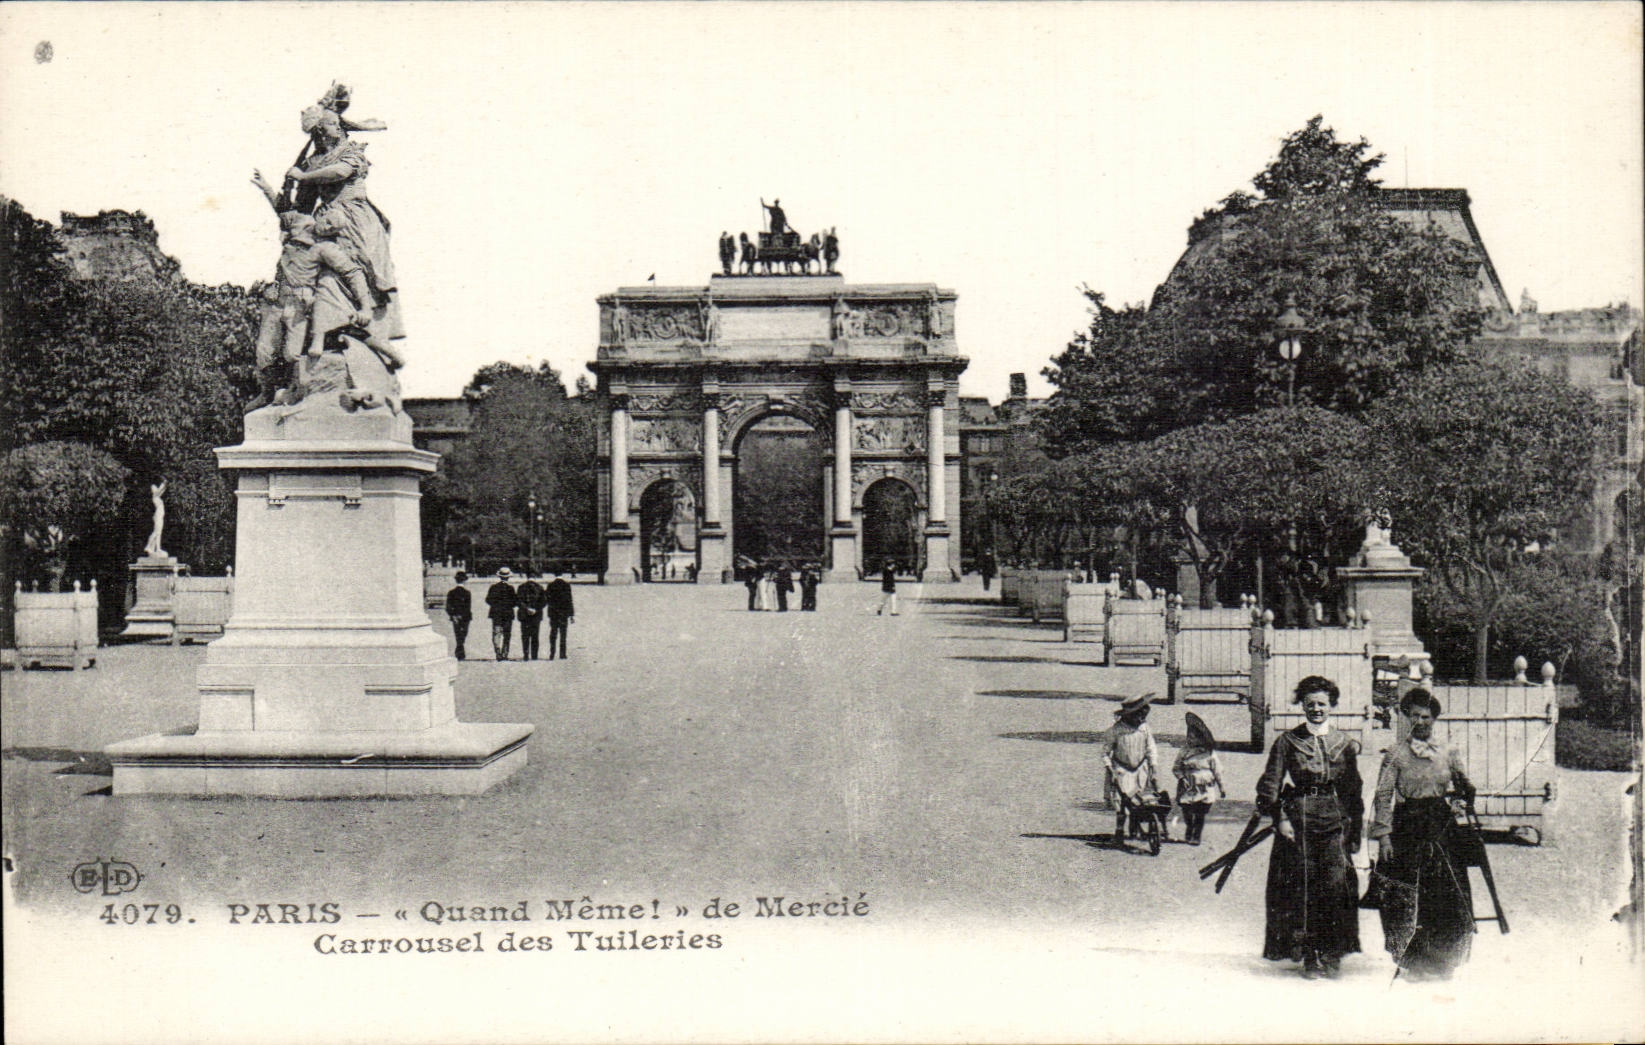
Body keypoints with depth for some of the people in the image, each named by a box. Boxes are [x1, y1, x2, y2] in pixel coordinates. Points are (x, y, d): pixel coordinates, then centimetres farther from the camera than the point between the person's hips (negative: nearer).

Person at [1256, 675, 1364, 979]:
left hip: (1334, 819, 1)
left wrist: (1355, 830, 11)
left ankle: (1332, 954, 0)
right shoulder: (1287, 741, 5)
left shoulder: (1345, 745, 11)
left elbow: (1353, 791, 15)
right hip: (1297, 818, -1)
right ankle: (1309, 956, 5)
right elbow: (1270, 785, 4)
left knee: (1336, 883, -10)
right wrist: (1280, 817, -8)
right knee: (1302, 887, -3)